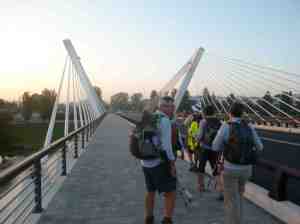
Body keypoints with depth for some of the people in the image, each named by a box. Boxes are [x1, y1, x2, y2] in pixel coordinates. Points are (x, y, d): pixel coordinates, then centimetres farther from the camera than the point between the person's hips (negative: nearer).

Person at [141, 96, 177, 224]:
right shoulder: (164, 120, -15)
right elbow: (166, 145, -21)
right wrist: (172, 163, -14)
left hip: (146, 162, 8)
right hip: (159, 162, -8)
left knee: (150, 191, 22)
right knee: (171, 192, 5)